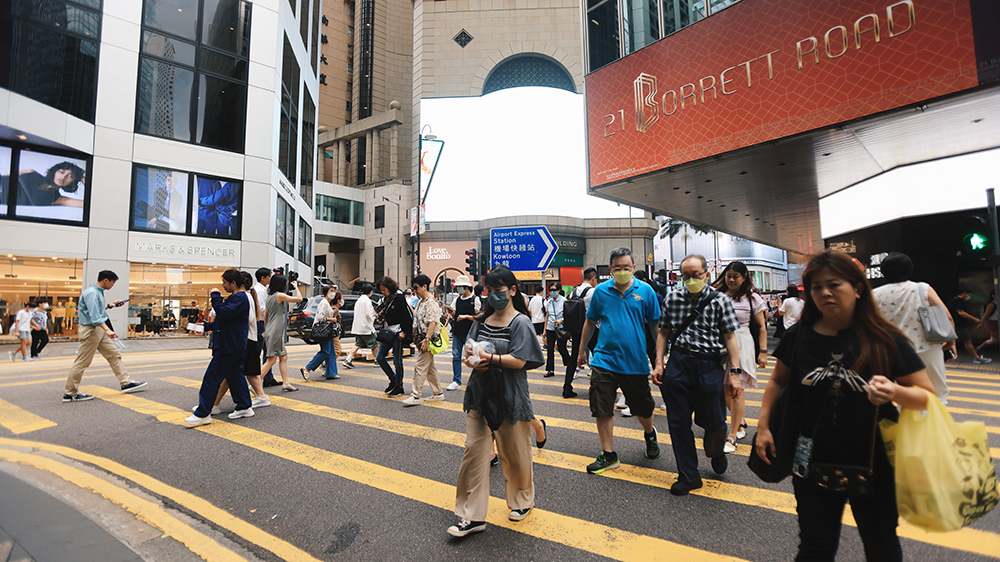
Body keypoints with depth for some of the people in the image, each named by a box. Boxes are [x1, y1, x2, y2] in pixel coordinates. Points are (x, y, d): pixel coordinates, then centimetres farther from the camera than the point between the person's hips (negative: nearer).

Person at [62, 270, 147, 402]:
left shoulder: (98, 292, 13)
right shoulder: (91, 293, -18)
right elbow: (94, 316, -28)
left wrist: (110, 306, 17)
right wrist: (107, 330, -37)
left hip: (99, 330, 10)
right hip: (90, 331, -10)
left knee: (114, 355, 10)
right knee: (82, 363, -1)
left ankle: (126, 383, 14)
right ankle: (70, 394, 10)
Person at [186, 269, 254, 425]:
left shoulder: (240, 298, -15)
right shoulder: (236, 297, 19)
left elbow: (225, 313, -28)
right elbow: (224, 319, 25)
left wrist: (216, 297, -17)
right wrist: (207, 326, 15)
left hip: (230, 347, -11)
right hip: (231, 346, 11)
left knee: (212, 377, -6)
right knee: (235, 375, 14)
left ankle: (203, 414, 1)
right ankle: (244, 407, 22)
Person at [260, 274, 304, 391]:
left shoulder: (269, 297, 16)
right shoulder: (280, 295, -11)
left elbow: (265, 317, 19)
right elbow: (299, 299, -12)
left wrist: (266, 331, 25)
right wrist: (296, 287, 3)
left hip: (270, 331, 10)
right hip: (276, 332, -10)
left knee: (284, 357, 11)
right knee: (272, 360, -7)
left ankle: (286, 383, 11)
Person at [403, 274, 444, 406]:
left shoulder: (431, 302, -14)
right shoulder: (420, 302, 16)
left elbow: (433, 322, -21)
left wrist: (426, 340, -25)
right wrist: (416, 339, 20)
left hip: (427, 341, -10)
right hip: (420, 340, 10)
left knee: (420, 368, -6)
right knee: (430, 368, 14)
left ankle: (415, 396, 0)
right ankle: (438, 393, 23)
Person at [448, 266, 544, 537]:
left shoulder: (521, 322, -10)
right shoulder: (482, 320, 8)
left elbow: (519, 361, -17)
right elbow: (469, 350, 9)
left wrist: (489, 358, -23)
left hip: (509, 398, -5)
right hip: (479, 394, 5)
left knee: (514, 453, 11)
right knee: (474, 451, 5)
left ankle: (522, 501, 39)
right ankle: (473, 516, 17)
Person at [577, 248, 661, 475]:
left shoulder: (645, 291, -3)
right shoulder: (600, 291, 0)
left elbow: (656, 325, 3)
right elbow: (590, 322, 11)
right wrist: (581, 351, 15)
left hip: (635, 361, 0)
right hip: (604, 360, 1)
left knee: (643, 409, 15)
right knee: (602, 410, 3)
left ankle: (650, 434, 48)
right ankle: (608, 455, 21)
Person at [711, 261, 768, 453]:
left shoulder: (752, 298, 2)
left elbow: (762, 327, 5)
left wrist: (763, 352, -1)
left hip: (741, 345, -2)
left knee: (736, 390, -3)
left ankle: (732, 436, 7)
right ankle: (740, 422, 34)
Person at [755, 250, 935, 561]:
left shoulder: (885, 340, -9)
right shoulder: (798, 336, -6)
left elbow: (928, 395, -4)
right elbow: (778, 381, 7)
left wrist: (895, 392, -25)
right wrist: (763, 425, -1)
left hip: (873, 465, 0)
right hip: (813, 463, 0)